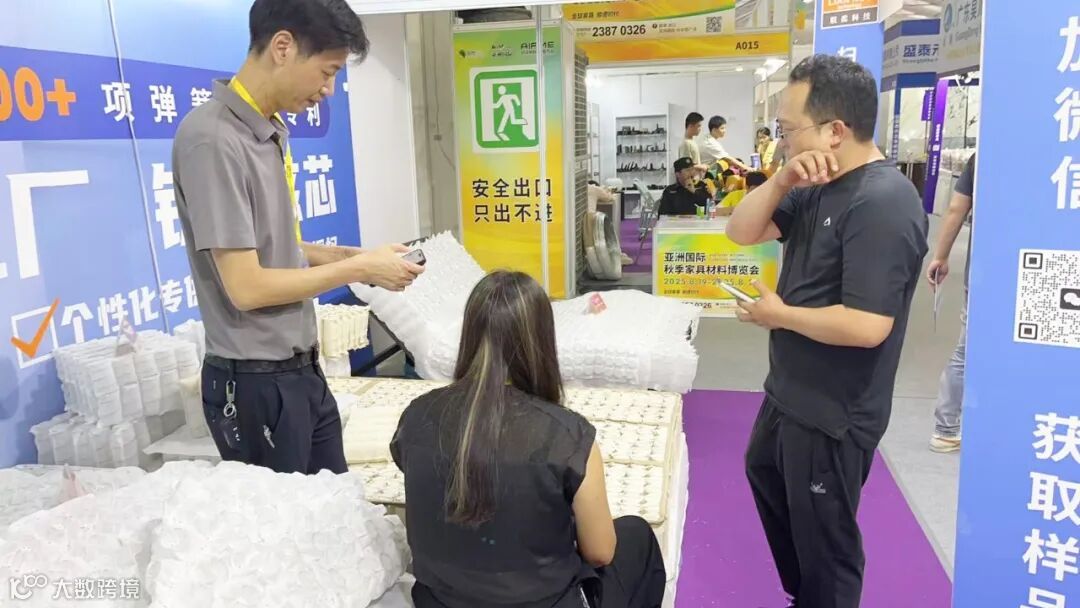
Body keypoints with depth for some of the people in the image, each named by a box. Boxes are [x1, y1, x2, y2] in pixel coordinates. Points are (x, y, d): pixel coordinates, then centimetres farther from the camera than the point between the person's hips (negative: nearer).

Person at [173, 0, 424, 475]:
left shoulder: (272, 131, 6)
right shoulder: (212, 139, -21)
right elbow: (246, 286, -23)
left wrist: (350, 255, 2)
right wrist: (357, 269, -15)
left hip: (302, 369, 8)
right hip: (254, 382, -8)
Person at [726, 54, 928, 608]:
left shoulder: (883, 202, -26)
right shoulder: (817, 189, 5)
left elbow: (867, 326, -33)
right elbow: (741, 232, 2)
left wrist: (777, 314, -18)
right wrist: (783, 181, -15)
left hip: (833, 413, -11)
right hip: (790, 391, 11)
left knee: (822, 536, 9)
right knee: (765, 476, 30)